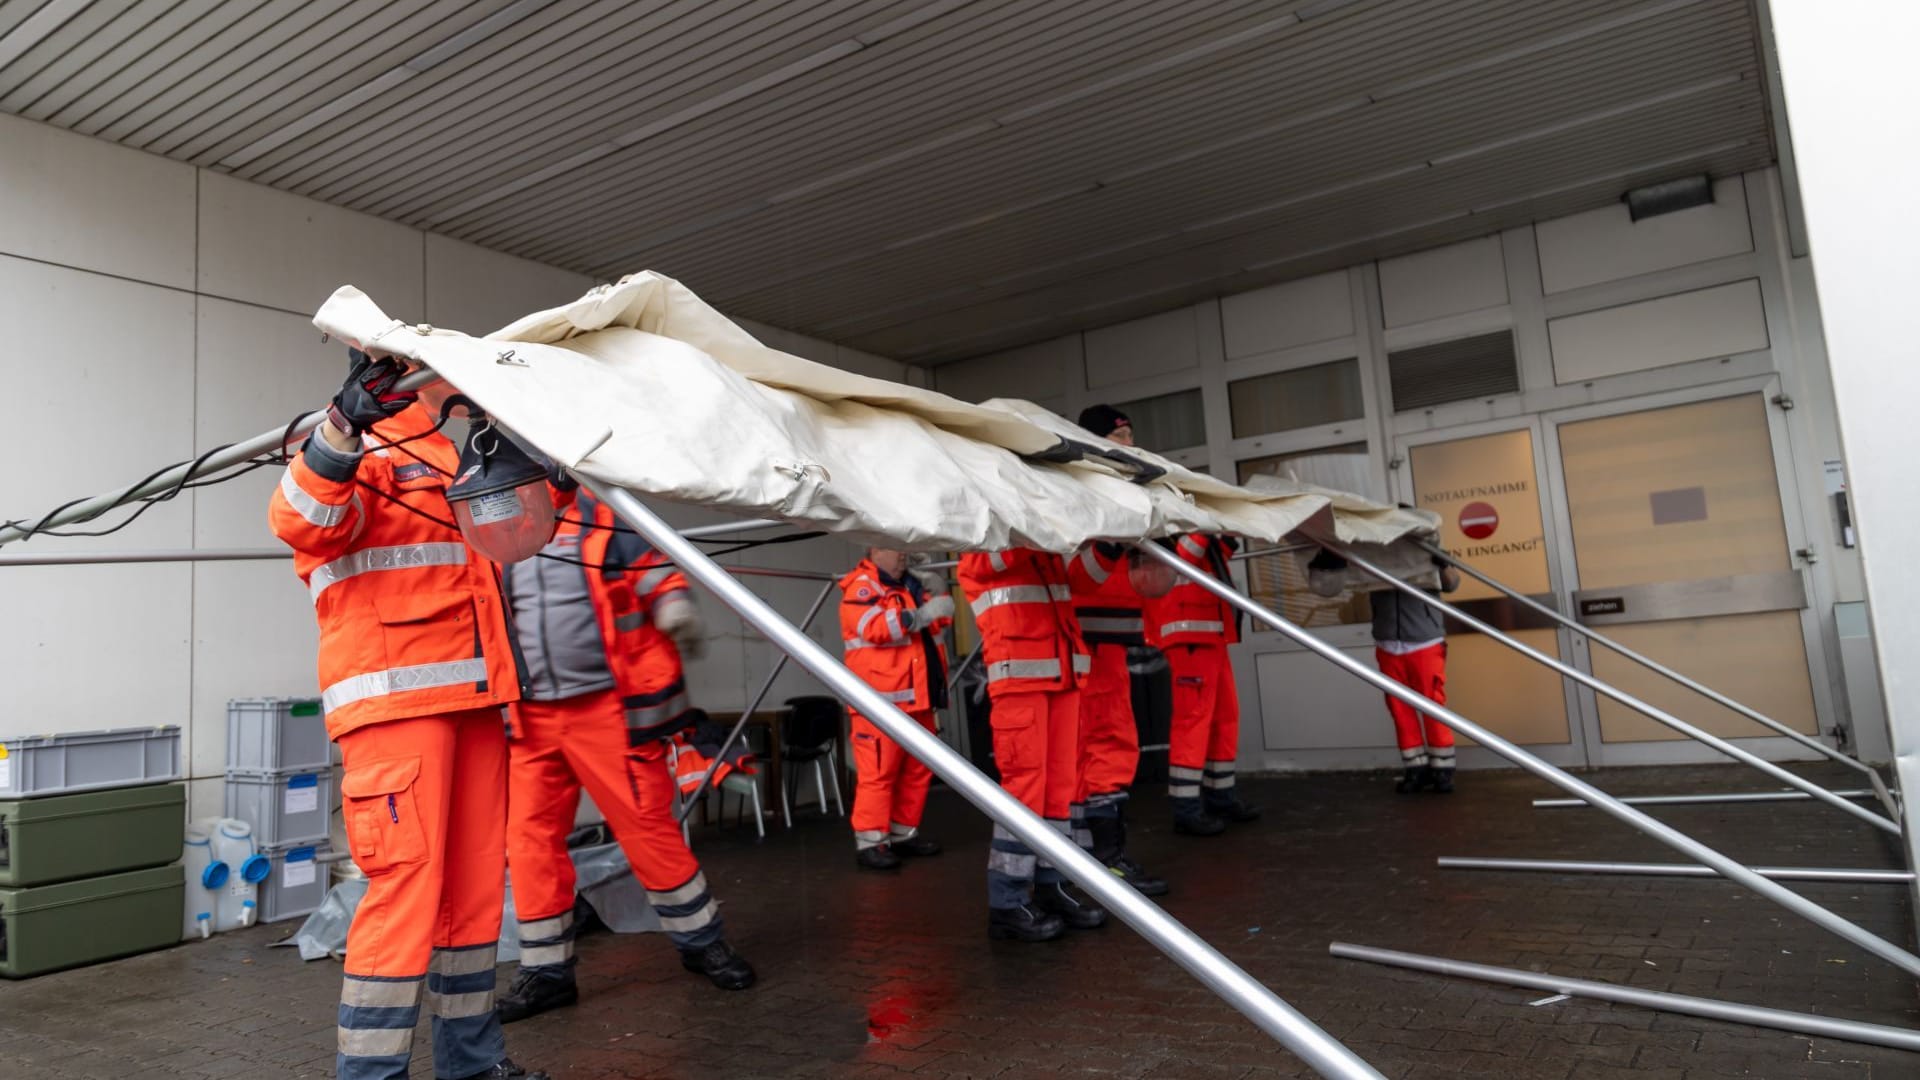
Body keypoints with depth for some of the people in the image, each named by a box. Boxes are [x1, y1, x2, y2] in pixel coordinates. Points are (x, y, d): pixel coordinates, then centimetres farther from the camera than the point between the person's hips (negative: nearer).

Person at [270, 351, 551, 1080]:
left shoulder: (451, 458, 24)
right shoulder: (359, 456, -2)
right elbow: (302, 522, -24)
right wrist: (343, 428, -37)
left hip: (472, 697, 8)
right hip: (395, 700, -8)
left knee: (476, 881, 10)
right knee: (407, 881, -11)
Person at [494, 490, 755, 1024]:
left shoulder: (605, 520, 1)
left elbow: (659, 578, 0)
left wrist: (676, 610, -19)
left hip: (607, 707, -4)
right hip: (530, 716, 5)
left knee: (648, 826, -2)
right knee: (530, 838, 5)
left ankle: (702, 941, 17)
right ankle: (546, 971, 20)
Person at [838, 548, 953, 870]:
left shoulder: (911, 586, 21)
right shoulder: (860, 586, -4)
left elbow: (933, 622, 28)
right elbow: (874, 627, -21)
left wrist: (940, 606, 6)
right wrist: (921, 615, -27)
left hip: (916, 699, 8)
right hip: (881, 700, -8)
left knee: (918, 769, 10)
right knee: (879, 771, -10)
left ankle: (903, 833, 21)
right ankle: (869, 841, -5)